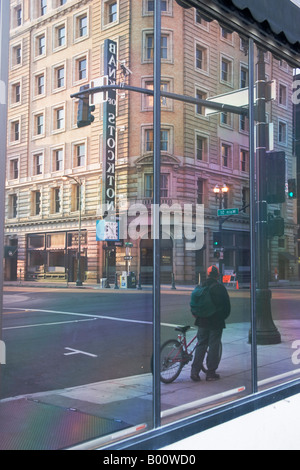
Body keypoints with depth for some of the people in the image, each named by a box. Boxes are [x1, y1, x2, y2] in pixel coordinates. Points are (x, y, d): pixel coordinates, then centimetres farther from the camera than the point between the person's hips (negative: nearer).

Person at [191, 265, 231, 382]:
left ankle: (195, 371, 6)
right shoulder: (220, 288, -9)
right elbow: (227, 306, -4)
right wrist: (223, 317, 12)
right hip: (216, 322, -4)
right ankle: (211, 373, 9)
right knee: (214, 346, 5)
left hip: (202, 321, 4)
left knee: (201, 345, 11)